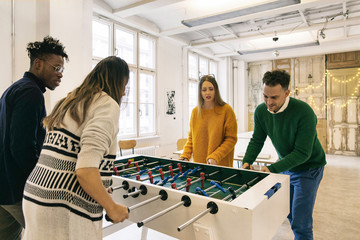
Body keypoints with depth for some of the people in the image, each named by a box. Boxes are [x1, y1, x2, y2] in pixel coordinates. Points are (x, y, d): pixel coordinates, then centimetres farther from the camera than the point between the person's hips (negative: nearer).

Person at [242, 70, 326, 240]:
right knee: (288, 213, 19)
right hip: (285, 165, 6)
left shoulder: (304, 112, -28)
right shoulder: (261, 111, -12)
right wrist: (247, 161, -17)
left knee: (300, 223, -4)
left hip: (308, 167, -5)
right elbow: (256, 140, -1)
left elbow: (302, 153, -27)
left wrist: (272, 169, -33)